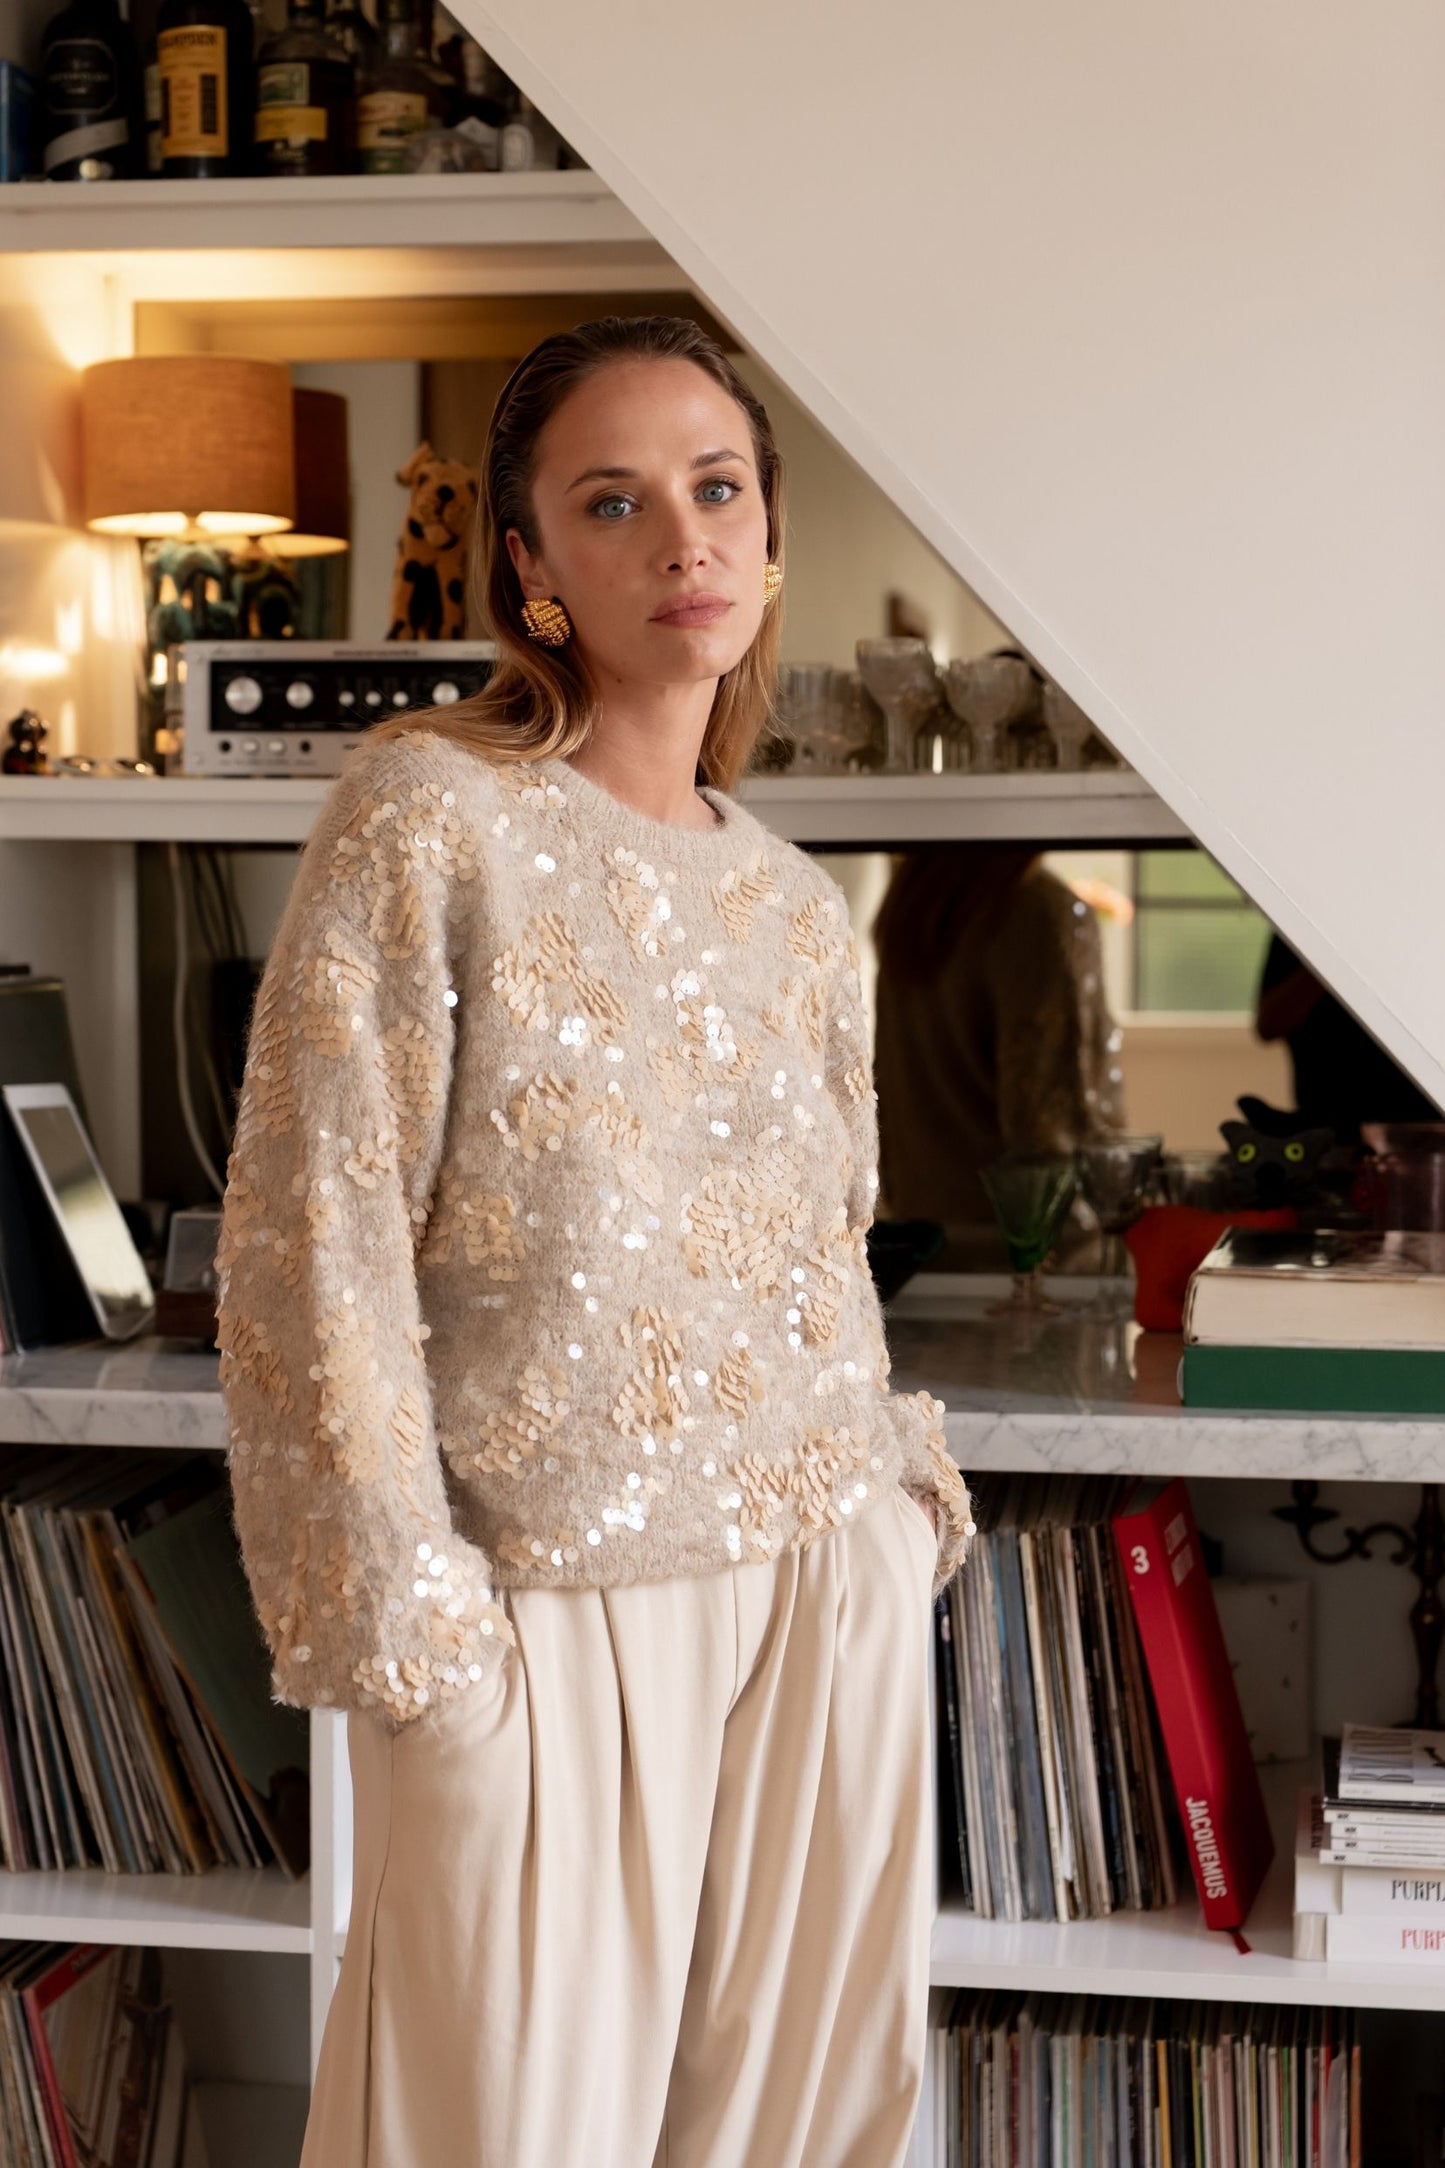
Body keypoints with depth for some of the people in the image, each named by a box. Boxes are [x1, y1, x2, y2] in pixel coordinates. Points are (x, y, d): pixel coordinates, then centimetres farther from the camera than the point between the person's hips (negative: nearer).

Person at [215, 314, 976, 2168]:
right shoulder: (427, 816, -8)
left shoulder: (793, 902, 9)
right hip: (554, 1610, -5)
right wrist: (405, 1621, -14)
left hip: (834, 1582, 5)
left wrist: (902, 1489, 6)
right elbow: (314, 1246, -12)